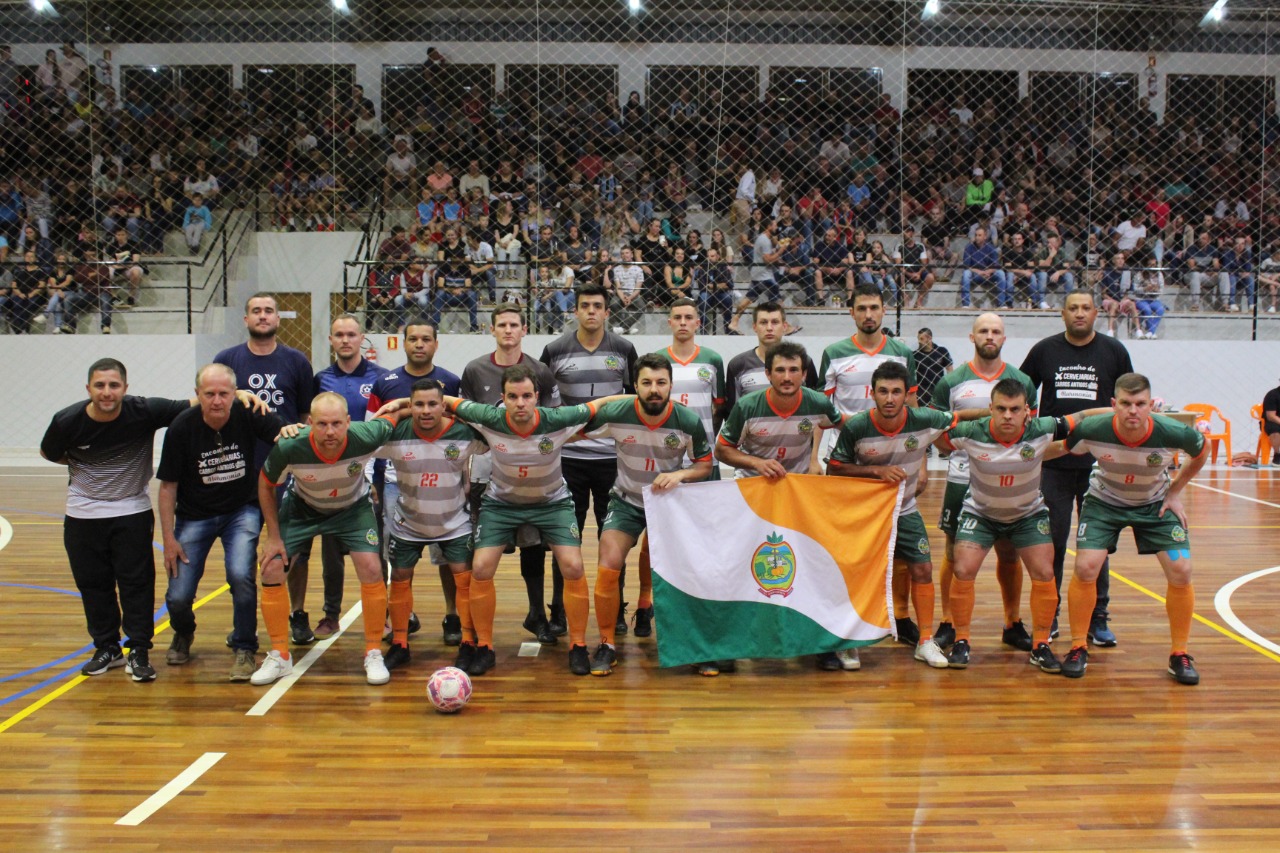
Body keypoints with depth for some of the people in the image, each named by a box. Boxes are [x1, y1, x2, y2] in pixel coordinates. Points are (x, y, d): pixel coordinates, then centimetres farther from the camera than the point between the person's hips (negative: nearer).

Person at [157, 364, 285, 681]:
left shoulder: (248, 416, -16)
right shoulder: (181, 427, -15)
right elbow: (168, 486, -7)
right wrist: (168, 538, -8)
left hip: (242, 510, -1)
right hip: (194, 515, 1)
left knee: (240, 574, -24)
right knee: (177, 596, -4)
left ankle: (245, 649, -1)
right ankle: (183, 633, 34)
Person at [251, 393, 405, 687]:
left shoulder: (365, 438, -35)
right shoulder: (289, 447, -33)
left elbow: (395, 413, -13)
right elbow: (266, 485, -12)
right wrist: (274, 536, -10)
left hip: (353, 507, -1)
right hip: (301, 507, 1)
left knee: (371, 569, -17)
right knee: (271, 569, -9)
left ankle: (374, 654, 2)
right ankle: (280, 657, 10)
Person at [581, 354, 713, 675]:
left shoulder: (690, 421, -19)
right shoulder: (615, 414, -21)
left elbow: (705, 465, -6)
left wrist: (680, 474, -24)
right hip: (626, 501, -1)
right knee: (608, 567, -14)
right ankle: (607, 644, 3)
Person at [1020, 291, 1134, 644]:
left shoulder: (1114, 351, 4)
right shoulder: (1044, 350, 4)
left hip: (1099, 462, 0)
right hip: (1052, 462, 0)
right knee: (1051, 541, 5)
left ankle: (1097, 619, 16)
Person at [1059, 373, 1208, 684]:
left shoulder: (1173, 434, -28)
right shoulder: (1092, 430, -30)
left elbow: (1203, 450, -3)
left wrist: (1174, 492, -3)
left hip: (1155, 504, 1)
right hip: (1105, 501, -1)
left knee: (1180, 571, -12)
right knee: (1085, 567, -17)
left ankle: (1179, 655, 9)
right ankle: (1078, 648, 3)